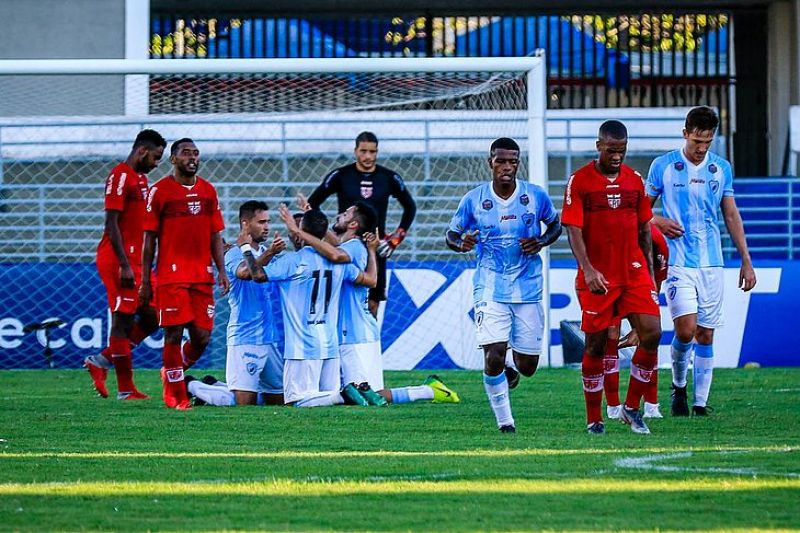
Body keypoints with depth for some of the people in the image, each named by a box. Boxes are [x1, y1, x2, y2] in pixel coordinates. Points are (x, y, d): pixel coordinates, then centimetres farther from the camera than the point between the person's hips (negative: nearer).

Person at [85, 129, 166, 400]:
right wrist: (124, 265, -21)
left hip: (133, 261, 10)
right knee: (123, 321, -5)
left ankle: (102, 360, 15)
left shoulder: (140, 178, 19)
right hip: (119, 261, -10)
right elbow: (112, 224, -17)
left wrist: (141, 265, 22)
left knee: (151, 317, 9)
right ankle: (125, 390, -2)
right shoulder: (121, 177, -12)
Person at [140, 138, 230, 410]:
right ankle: (175, 395, 4)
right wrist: (145, 281, -3)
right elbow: (149, 238, 0)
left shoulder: (208, 191, 13)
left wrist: (221, 271, 5)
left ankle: (172, 373, 27)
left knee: (202, 336, 1)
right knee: (174, 334, -5)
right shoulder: (160, 190, -1)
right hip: (171, 276, -5)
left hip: (202, 276, 5)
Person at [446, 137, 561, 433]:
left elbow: (555, 224, 15)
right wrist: (462, 243, -17)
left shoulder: (536, 195, -1)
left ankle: (510, 368, 41)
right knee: (493, 356, -18)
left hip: (528, 288, 2)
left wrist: (541, 242, -6)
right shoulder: (473, 199, -3)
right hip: (490, 288, -1)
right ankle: (504, 420, 0)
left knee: (527, 366, 3)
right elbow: (451, 235, 7)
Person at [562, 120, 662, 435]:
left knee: (651, 334, -10)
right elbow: (573, 229, -10)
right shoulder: (579, 181, -4)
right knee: (596, 345, 2)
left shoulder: (635, 179, 9)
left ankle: (632, 407, 5)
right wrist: (588, 270, -22)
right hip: (597, 278, -3)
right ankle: (593, 418, 14)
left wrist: (649, 270, 13)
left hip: (634, 273, 3)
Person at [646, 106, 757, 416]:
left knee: (705, 335, 3)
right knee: (686, 329, -15)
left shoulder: (722, 169, 8)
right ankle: (678, 385, 10)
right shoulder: (663, 166, 0)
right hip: (678, 262, -3)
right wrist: (657, 222, -14)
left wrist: (746, 261, 11)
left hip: (711, 263, 3)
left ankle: (700, 403, 9)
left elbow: (731, 216, 14)